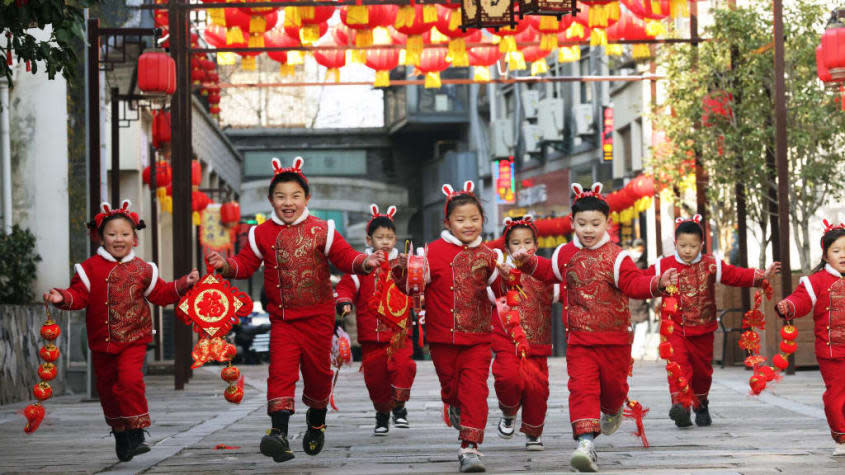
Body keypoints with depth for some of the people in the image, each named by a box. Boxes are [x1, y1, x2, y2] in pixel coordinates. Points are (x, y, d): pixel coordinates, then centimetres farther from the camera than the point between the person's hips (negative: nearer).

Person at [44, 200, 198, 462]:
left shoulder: (142, 270, 4)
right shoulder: (90, 268, -1)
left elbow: (161, 294, 11)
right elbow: (79, 295, -5)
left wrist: (184, 284, 1)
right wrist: (62, 297, -24)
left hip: (134, 340, -1)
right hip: (102, 342, 1)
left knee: (131, 379, -21)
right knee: (108, 389, 10)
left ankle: (136, 433, -13)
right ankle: (120, 436, 28)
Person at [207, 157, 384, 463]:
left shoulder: (321, 230, -2)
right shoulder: (263, 234, 2)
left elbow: (344, 257, -6)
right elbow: (246, 264, 2)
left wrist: (364, 263, -26)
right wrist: (226, 265, -18)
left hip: (317, 316, 0)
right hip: (282, 318, 0)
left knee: (318, 371, 11)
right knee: (281, 371, -14)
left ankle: (316, 420, 38)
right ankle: (279, 433, -23)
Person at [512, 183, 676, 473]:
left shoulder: (615, 257, -8)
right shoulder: (566, 254, 6)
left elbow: (635, 283, -19)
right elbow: (549, 271, 24)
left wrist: (657, 284, -38)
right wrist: (529, 262, 9)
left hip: (614, 339, -2)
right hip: (579, 340, 2)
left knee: (613, 384, 15)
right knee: (582, 388, -13)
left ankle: (612, 411, 51)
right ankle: (586, 442, -21)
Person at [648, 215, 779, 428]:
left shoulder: (711, 265, 0)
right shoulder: (664, 266, -2)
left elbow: (737, 275, -2)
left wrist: (761, 276, -12)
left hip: (703, 330, 2)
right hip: (675, 328, -2)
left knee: (702, 369, 14)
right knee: (678, 364, -22)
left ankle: (701, 406, 35)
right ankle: (680, 404, -31)